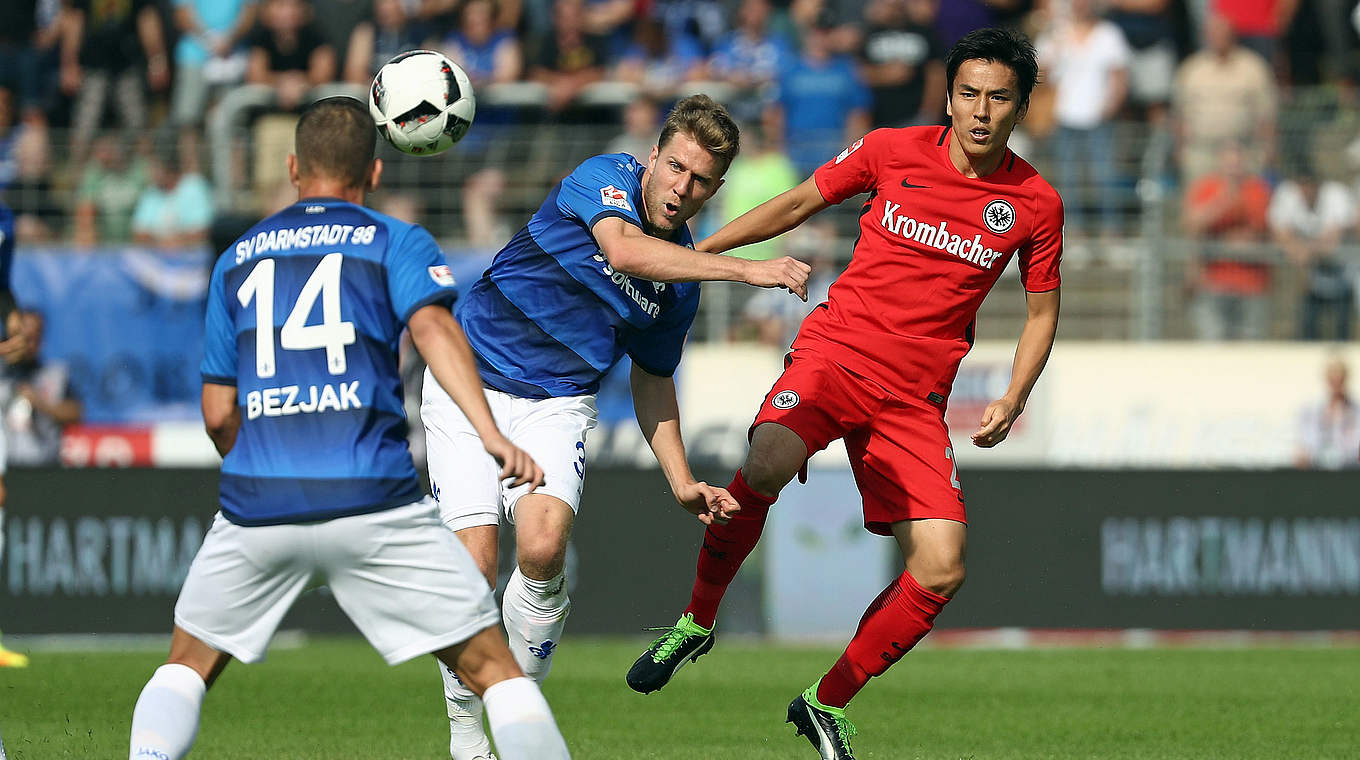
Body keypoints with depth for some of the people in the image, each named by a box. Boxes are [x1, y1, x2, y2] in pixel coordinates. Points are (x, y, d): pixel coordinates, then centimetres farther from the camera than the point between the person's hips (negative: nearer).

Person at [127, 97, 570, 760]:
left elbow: (218, 414, 17)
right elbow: (432, 326, -12)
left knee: (187, 666, 21)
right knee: (490, 666, 4)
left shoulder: (236, 260, 19)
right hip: (372, 501, -2)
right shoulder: (395, 242, 9)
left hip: (257, 504, 2)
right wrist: (489, 433, -22)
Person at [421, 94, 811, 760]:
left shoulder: (684, 276, 5)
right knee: (473, 566, -14)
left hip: (557, 405, 3)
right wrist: (747, 270, -39)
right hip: (470, 384, -3)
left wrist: (681, 481, 7)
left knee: (542, 550, -23)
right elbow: (624, 249, -34)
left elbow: (652, 377, 18)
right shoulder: (605, 177, -12)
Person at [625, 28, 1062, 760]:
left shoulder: (1035, 204, 1)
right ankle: (697, 619, -10)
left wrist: (1012, 403, -2)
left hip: (915, 398, 2)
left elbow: (1042, 310, 14)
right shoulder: (891, 151, -1)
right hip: (837, 350, -2)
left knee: (941, 570, -11)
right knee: (768, 463, -33)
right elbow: (799, 203, 13)